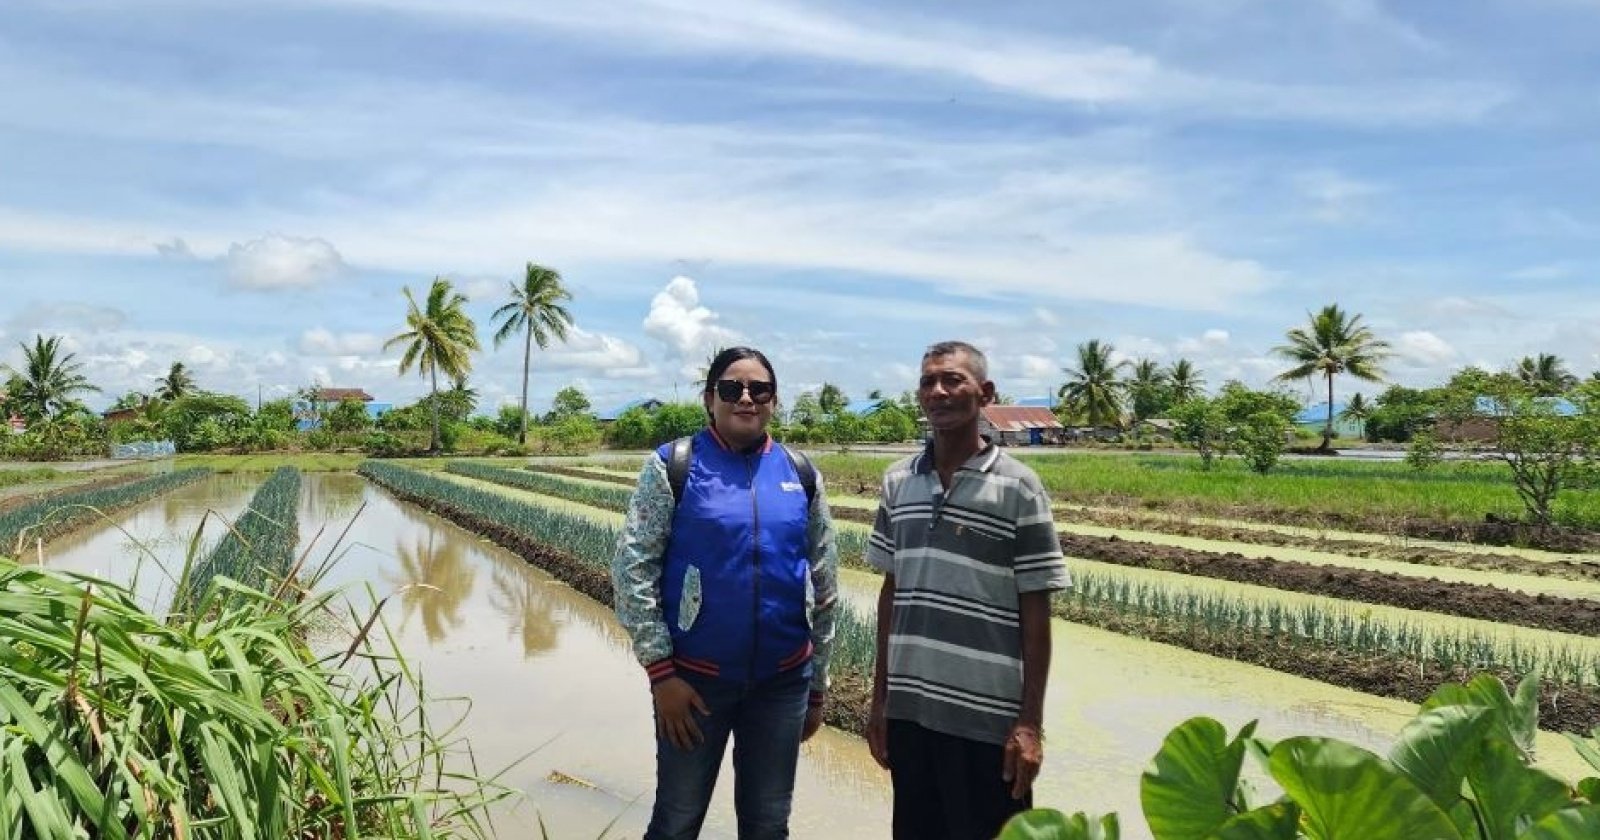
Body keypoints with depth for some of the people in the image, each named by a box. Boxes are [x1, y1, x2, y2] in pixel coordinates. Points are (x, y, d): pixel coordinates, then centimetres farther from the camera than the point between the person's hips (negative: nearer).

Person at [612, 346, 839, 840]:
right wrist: (660, 672, -13)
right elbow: (631, 567, -9)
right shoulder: (673, 466, -6)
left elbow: (824, 585, 8)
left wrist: (818, 684, 10)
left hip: (783, 681, 3)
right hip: (694, 677, -3)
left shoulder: (801, 473, 3)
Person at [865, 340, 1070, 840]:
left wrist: (1030, 723, -7)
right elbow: (891, 593, 11)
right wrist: (880, 697, 10)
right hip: (909, 710, 4)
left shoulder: (1018, 489, -6)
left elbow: (1035, 614, -5)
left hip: (988, 718, -4)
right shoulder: (898, 483, 5)